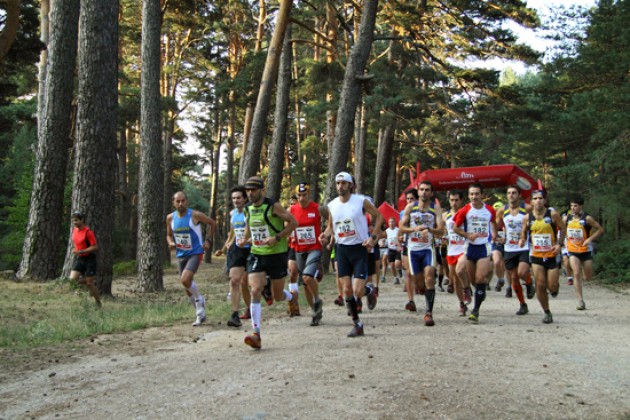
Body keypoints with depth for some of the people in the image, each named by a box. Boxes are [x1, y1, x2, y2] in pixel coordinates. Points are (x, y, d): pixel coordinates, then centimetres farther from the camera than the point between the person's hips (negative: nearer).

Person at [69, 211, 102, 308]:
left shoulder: (88, 232, -18)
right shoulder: (74, 230, 4)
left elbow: (95, 247, -20)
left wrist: (81, 251, -25)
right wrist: (75, 250, 11)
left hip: (89, 259, -6)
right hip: (80, 258, 7)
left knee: (89, 282, -2)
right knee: (73, 278, -11)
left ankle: (98, 303, 16)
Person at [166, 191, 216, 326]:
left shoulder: (195, 215, -13)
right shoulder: (170, 218, 0)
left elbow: (212, 223, 1)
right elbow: (169, 235, 15)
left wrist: (207, 240, -6)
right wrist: (171, 243, -6)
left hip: (195, 253, -6)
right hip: (180, 255, 6)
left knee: (185, 280, -26)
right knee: (187, 286, 10)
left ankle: (199, 299, 3)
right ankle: (200, 314, 28)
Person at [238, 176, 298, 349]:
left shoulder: (273, 206, -12)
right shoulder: (248, 209, 6)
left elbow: (293, 222, -10)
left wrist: (277, 238, -21)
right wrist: (245, 240, 6)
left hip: (276, 254, -4)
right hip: (256, 255, 4)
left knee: (278, 295, 7)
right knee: (255, 291, -14)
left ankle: (292, 296, 47)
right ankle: (256, 335, -15)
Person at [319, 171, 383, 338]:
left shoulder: (361, 201, -9)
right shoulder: (332, 205, 3)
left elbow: (379, 217, 1)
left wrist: (373, 237, -10)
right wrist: (326, 236, -6)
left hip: (359, 248, -4)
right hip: (342, 249, 4)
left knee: (358, 291, -11)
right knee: (347, 290, 1)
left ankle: (370, 291, 26)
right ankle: (357, 325, 15)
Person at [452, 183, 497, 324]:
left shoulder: (490, 210, 0)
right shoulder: (465, 210, -5)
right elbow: (455, 228, 0)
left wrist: (494, 234, 6)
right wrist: (468, 235, -14)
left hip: (484, 247, -1)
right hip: (469, 247, 1)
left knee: (480, 278, -10)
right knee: (471, 279, 9)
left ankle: (476, 310, -5)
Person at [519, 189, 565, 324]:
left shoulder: (553, 214, -7)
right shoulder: (527, 218, -1)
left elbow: (563, 229, 3)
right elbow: (524, 233, 13)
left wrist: (559, 244, -10)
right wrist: (522, 240, -10)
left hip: (552, 255, -1)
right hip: (536, 256, 1)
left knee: (552, 287, -3)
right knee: (540, 286, -5)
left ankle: (555, 287, 36)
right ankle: (547, 313, 13)